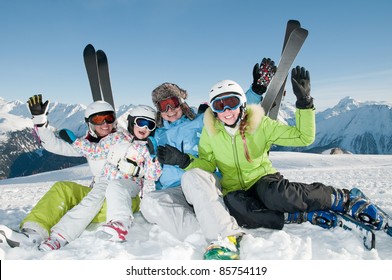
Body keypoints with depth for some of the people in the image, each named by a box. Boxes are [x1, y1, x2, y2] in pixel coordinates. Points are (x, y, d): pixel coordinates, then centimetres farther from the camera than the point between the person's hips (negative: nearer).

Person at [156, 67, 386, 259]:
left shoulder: (260, 124, -10)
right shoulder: (210, 131, -5)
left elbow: (303, 137, -12)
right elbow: (207, 163, 4)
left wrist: (304, 102, -23)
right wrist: (184, 160, -15)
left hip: (262, 178, -2)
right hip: (234, 188, 2)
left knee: (275, 195, -39)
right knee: (236, 208, -36)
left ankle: (343, 199, -16)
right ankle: (307, 216, -24)